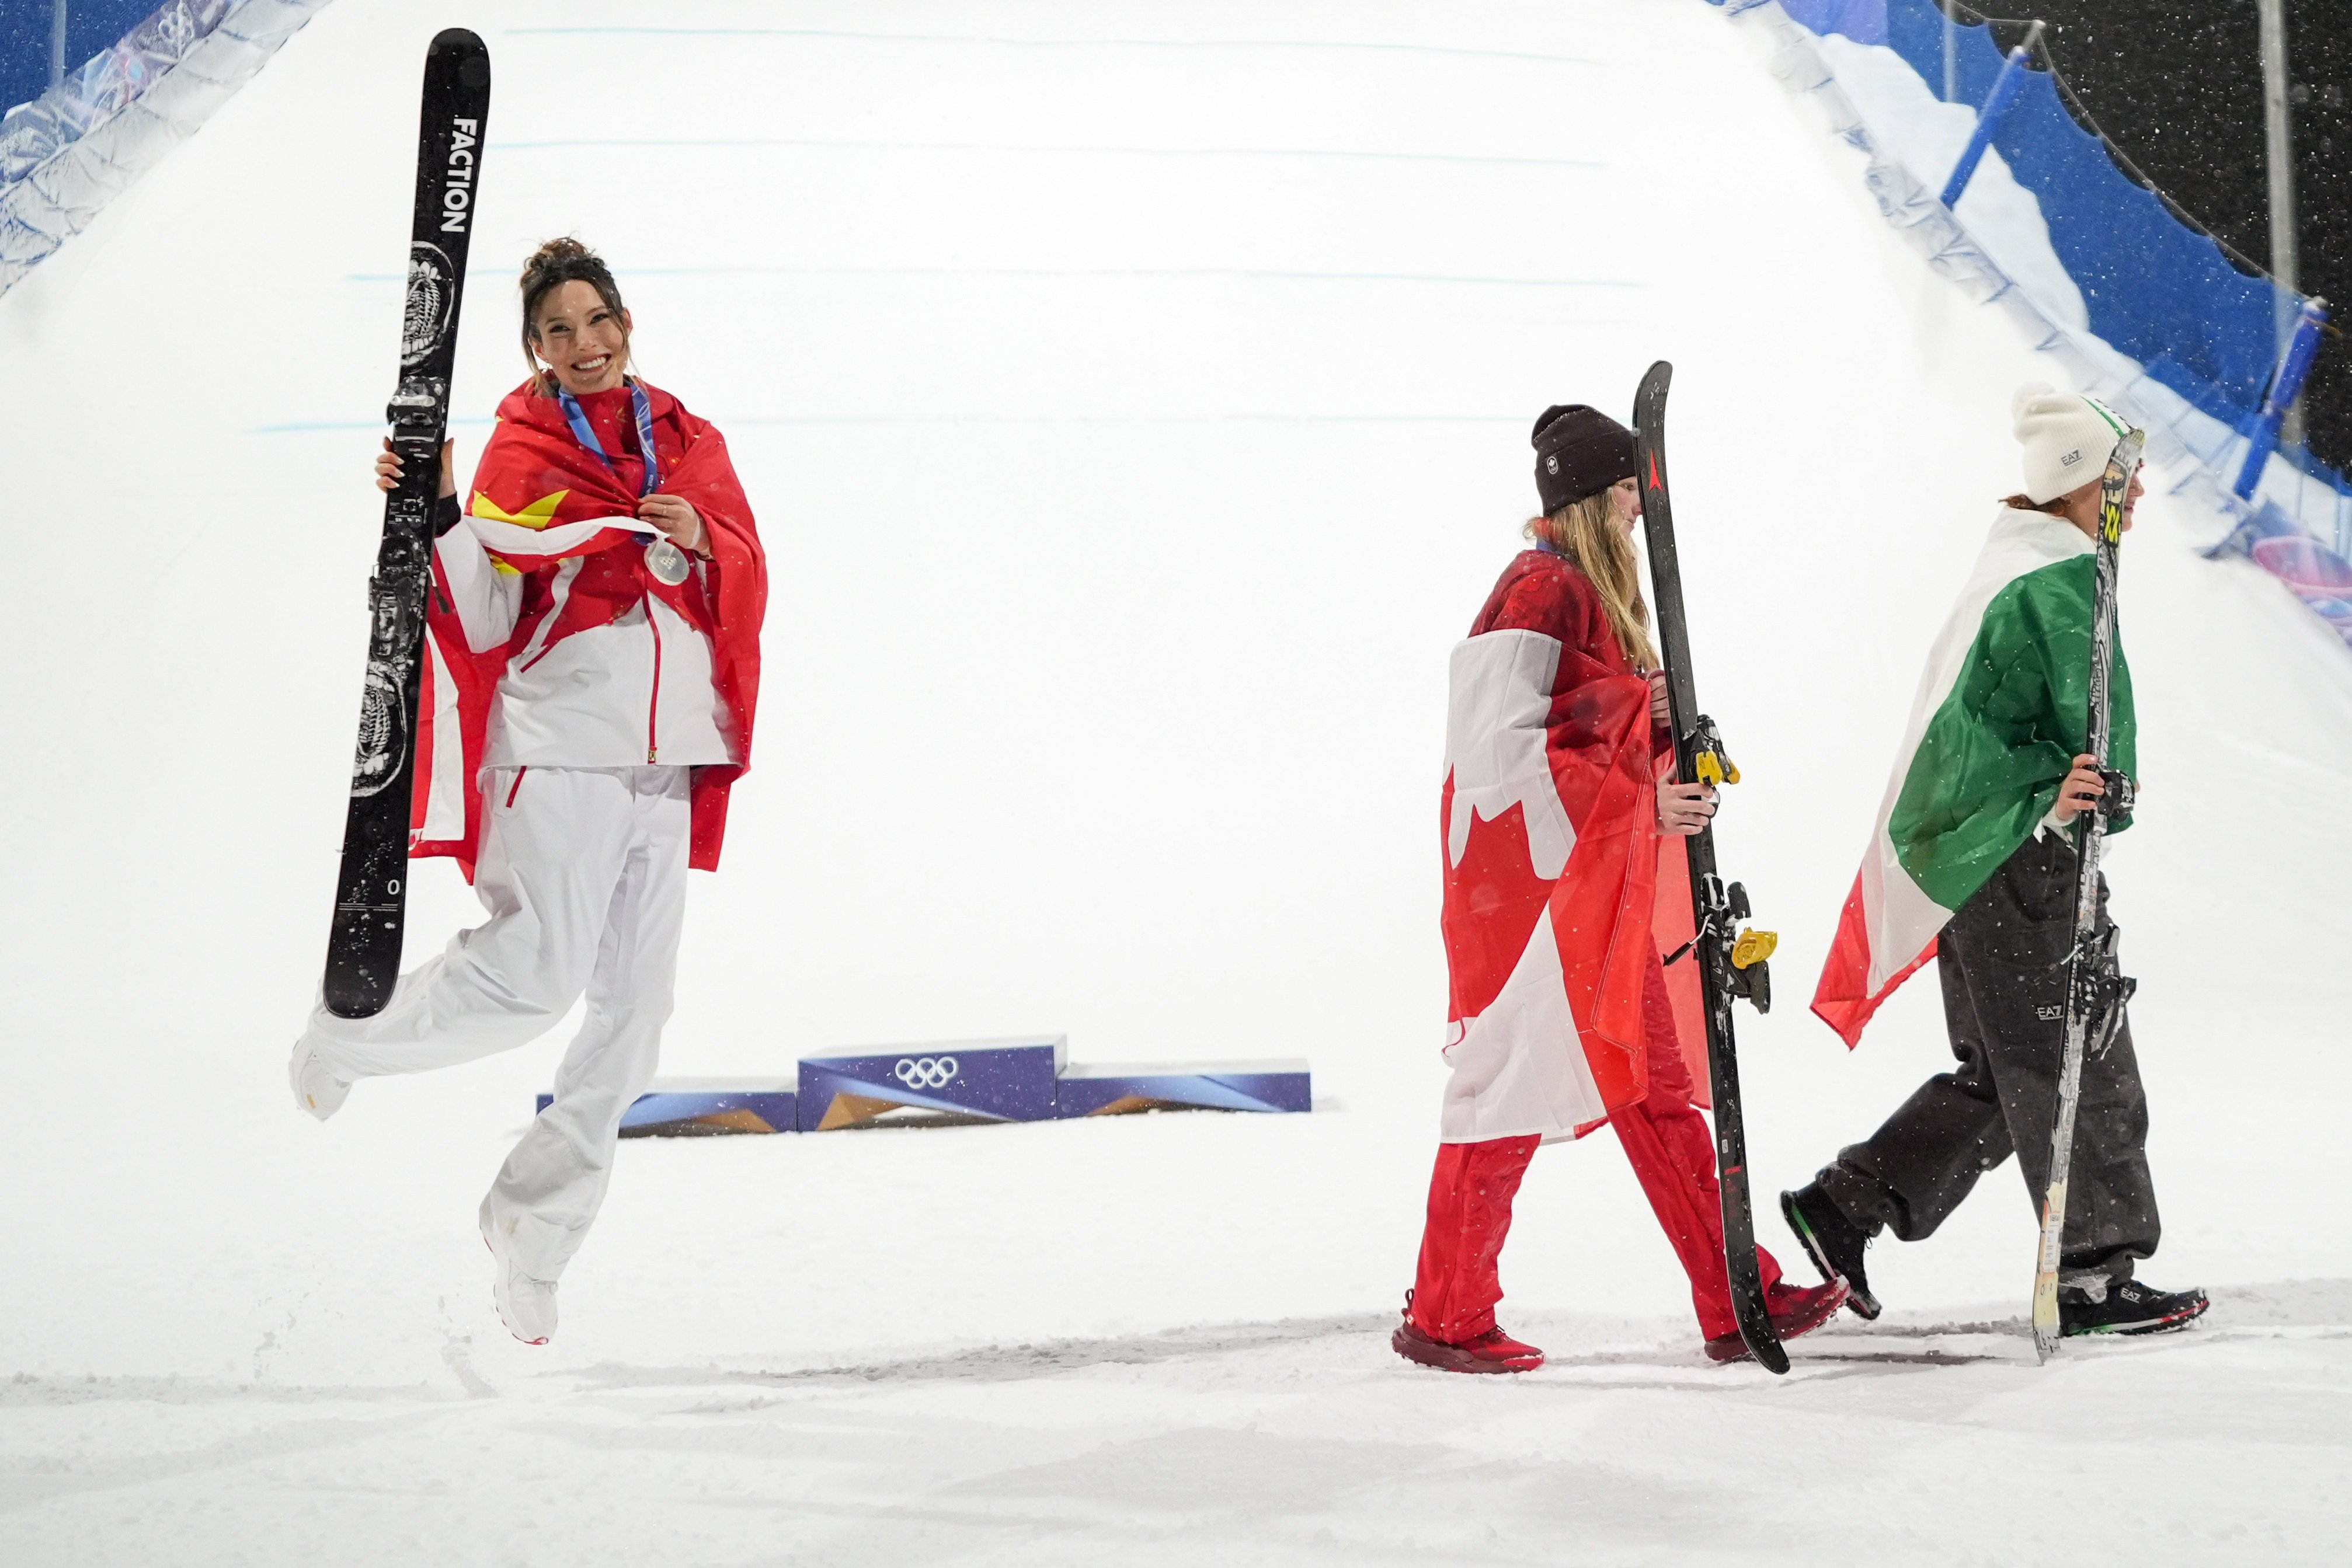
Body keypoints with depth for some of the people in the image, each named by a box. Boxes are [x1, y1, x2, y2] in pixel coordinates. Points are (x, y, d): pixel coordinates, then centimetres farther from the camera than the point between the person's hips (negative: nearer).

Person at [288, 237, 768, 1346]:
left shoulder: (687, 443, 13)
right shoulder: (520, 452, 1)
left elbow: (745, 587, 10)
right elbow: (485, 623, -6)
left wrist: (701, 544, -9)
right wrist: (441, 518, -20)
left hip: (667, 761, 5)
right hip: (560, 745, -5)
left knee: (633, 1014, 3)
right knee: (536, 976, -15)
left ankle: (532, 1232, 16)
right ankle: (345, 1037, 14)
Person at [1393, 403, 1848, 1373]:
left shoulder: (1592, 592, 16)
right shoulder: (1542, 593, -15)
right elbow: (1502, 750, -22)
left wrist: (1655, 714, 1)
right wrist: (1640, 806, -20)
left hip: (1599, 886, 10)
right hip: (1531, 878, -10)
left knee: (1656, 1089, 11)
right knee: (1516, 1088, -3)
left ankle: (1735, 1302, 17)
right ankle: (1444, 1319, 9)